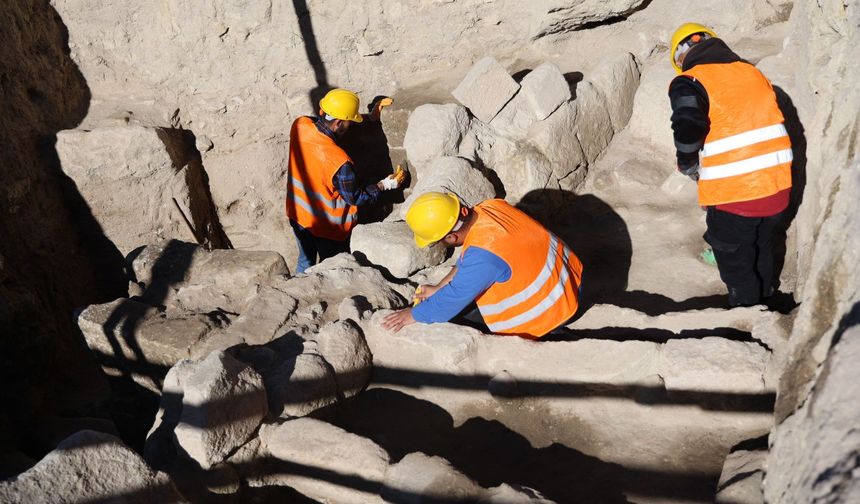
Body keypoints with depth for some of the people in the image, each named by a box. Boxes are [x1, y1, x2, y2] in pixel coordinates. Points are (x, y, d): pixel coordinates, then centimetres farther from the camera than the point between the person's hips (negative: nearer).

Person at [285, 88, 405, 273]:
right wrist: (386, 185, -5)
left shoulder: (299, 126, -19)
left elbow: (329, 129, 1)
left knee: (305, 260, 31)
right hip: (327, 227, -6)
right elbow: (356, 198, -19)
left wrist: (371, 118, 0)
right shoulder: (340, 162, -36)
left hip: (297, 214, 6)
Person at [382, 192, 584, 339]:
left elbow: (454, 299, -21)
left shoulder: (483, 256, -35)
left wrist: (413, 315, -6)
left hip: (552, 308, -9)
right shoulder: (491, 206, -9)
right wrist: (438, 287, 11)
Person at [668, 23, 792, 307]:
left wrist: (691, 169, 0)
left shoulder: (689, 84, -10)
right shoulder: (752, 73, 10)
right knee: (763, 247, 31)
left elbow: (688, 135, -22)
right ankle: (764, 298, 51)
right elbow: (768, 125, 13)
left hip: (734, 195, -7)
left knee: (736, 263, 16)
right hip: (778, 186, 7)